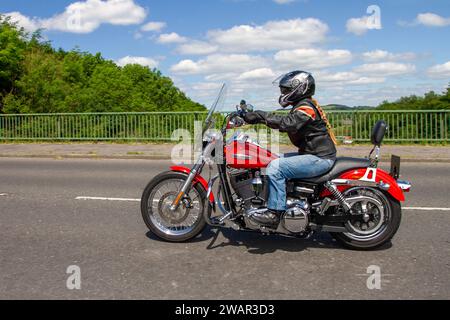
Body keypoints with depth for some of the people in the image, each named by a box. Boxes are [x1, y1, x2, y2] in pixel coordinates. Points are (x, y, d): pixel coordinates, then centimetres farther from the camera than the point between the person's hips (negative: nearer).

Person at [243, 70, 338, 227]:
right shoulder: (304, 105, 17)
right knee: (277, 160, 16)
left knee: (275, 167, -22)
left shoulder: (306, 108, -16)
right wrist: (259, 117, 7)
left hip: (319, 158, -11)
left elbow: (288, 123, -33)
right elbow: (286, 122, 16)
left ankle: (274, 212, -19)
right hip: (314, 154, 11)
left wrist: (261, 115, -31)